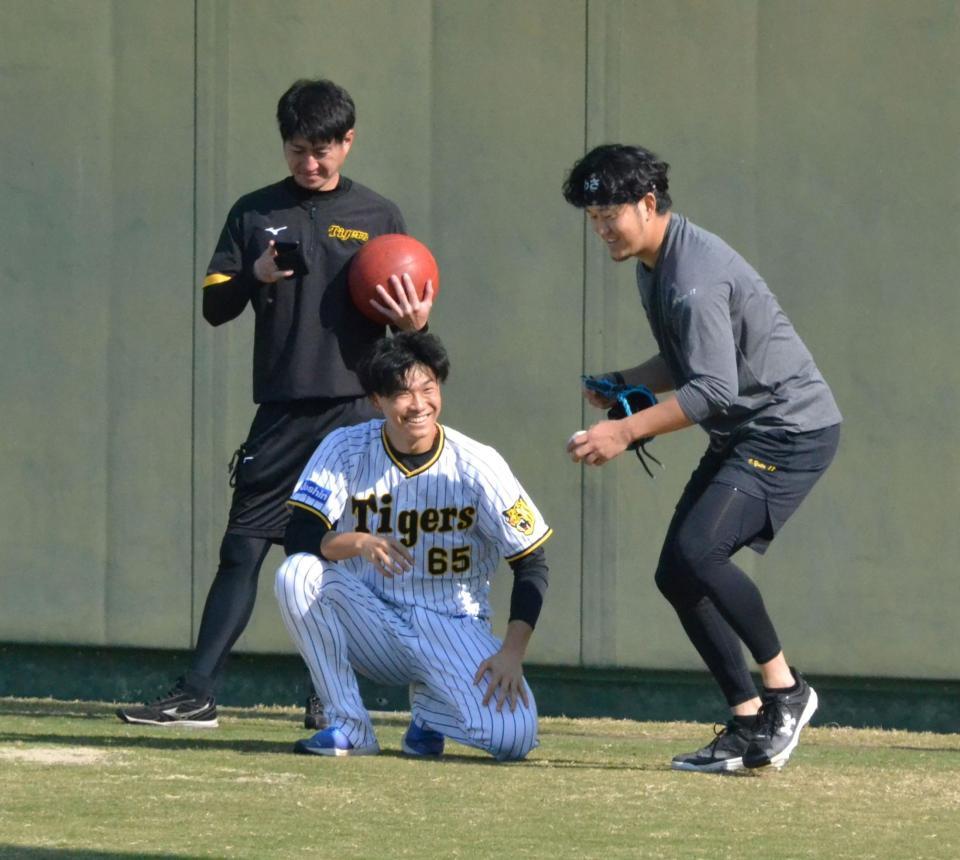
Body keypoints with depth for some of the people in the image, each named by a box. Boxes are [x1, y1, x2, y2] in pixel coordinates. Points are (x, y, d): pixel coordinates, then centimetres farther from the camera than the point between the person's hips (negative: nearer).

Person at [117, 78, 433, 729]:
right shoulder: (254, 213, 10)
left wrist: (416, 323, -13)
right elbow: (215, 307, 7)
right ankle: (198, 694, -6)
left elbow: (408, 311, 11)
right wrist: (255, 275, -13)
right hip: (280, 414, 1)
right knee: (243, 549, -4)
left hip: (354, 412, -1)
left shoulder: (380, 217, 8)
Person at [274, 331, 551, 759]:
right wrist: (358, 542, -36)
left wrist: (512, 654, -19)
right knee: (298, 574, -29)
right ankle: (348, 726, -14)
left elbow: (532, 565, -7)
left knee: (513, 734, -27)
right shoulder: (346, 450, -7)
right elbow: (298, 539, -15)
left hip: (453, 630, -1)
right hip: (371, 623, 1)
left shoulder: (476, 465, -10)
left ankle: (430, 709, 11)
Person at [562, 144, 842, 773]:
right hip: (742, 436, 11)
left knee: (699, 550, -26)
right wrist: (624, 385, 5)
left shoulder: (694, 277, -23)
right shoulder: (653, 267, 10)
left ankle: (783, 690, -11)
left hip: (792, 431, -11)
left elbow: (715, 389, -29)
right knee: (677, 575, 6)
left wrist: (627, 431, -31)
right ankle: (750, 723, 9)